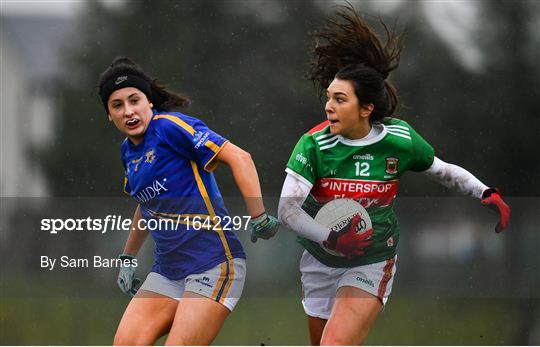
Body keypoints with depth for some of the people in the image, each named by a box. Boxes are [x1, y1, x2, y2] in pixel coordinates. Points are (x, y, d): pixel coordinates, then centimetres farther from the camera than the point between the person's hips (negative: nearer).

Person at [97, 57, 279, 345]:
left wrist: (259, 217, -23)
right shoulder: (128, 151, 14)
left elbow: (238, 157, -17)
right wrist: (128, 258, 35)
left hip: (212, 265, -8)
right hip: (167, 270, 8)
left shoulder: (170, 126, -12)